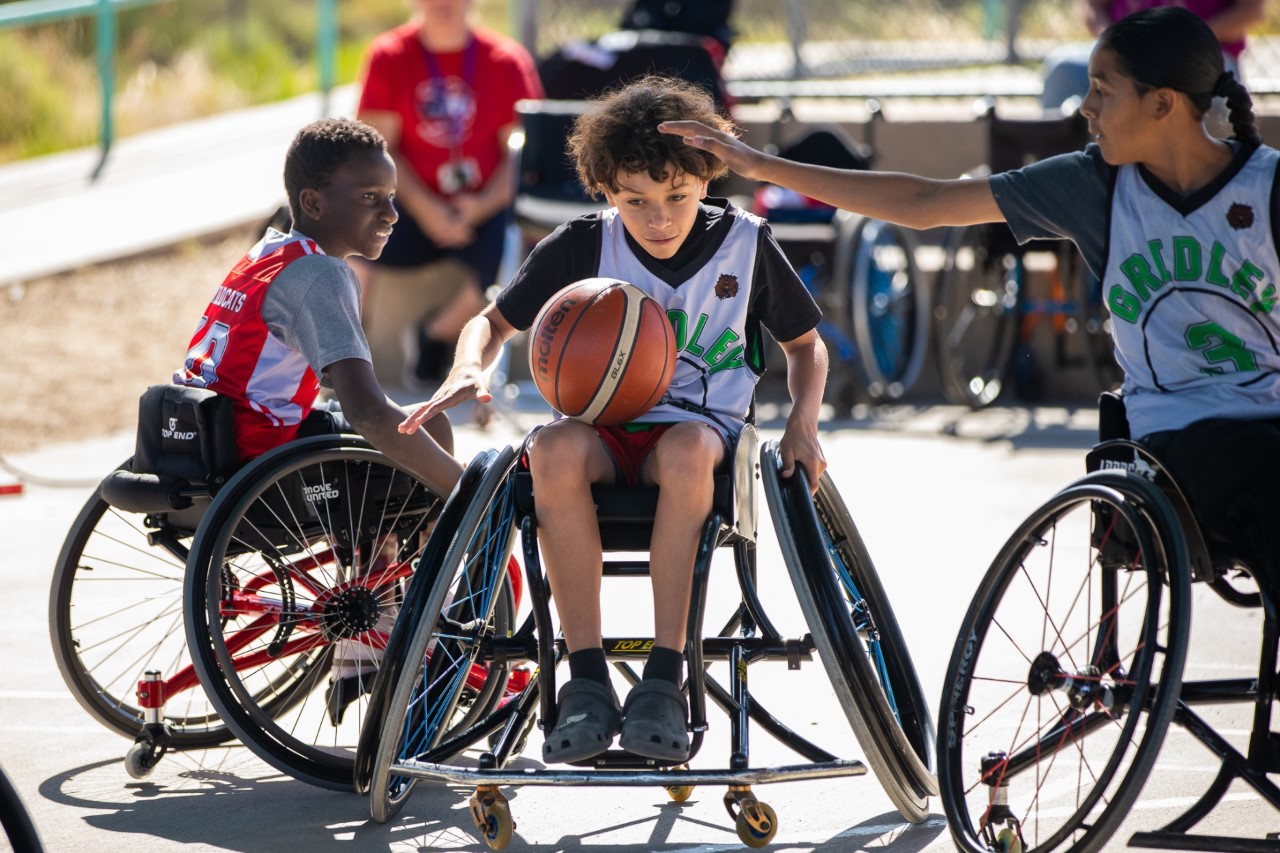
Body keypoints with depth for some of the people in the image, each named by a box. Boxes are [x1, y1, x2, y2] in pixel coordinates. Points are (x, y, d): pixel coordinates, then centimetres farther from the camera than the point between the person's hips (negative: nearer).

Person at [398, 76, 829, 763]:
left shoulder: (745, 243, 1)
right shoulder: (583, 247, 0)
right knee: (554, 451, -37)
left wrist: (802, 425, -4)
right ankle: (586, 680, -33)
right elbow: (494, 321, 11)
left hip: (701, 426, -1)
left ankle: (663, 680, -36)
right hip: (601, 425, 1)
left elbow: (805, 344, 15)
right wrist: (468, 370, -13)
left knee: (687, 450, -40)